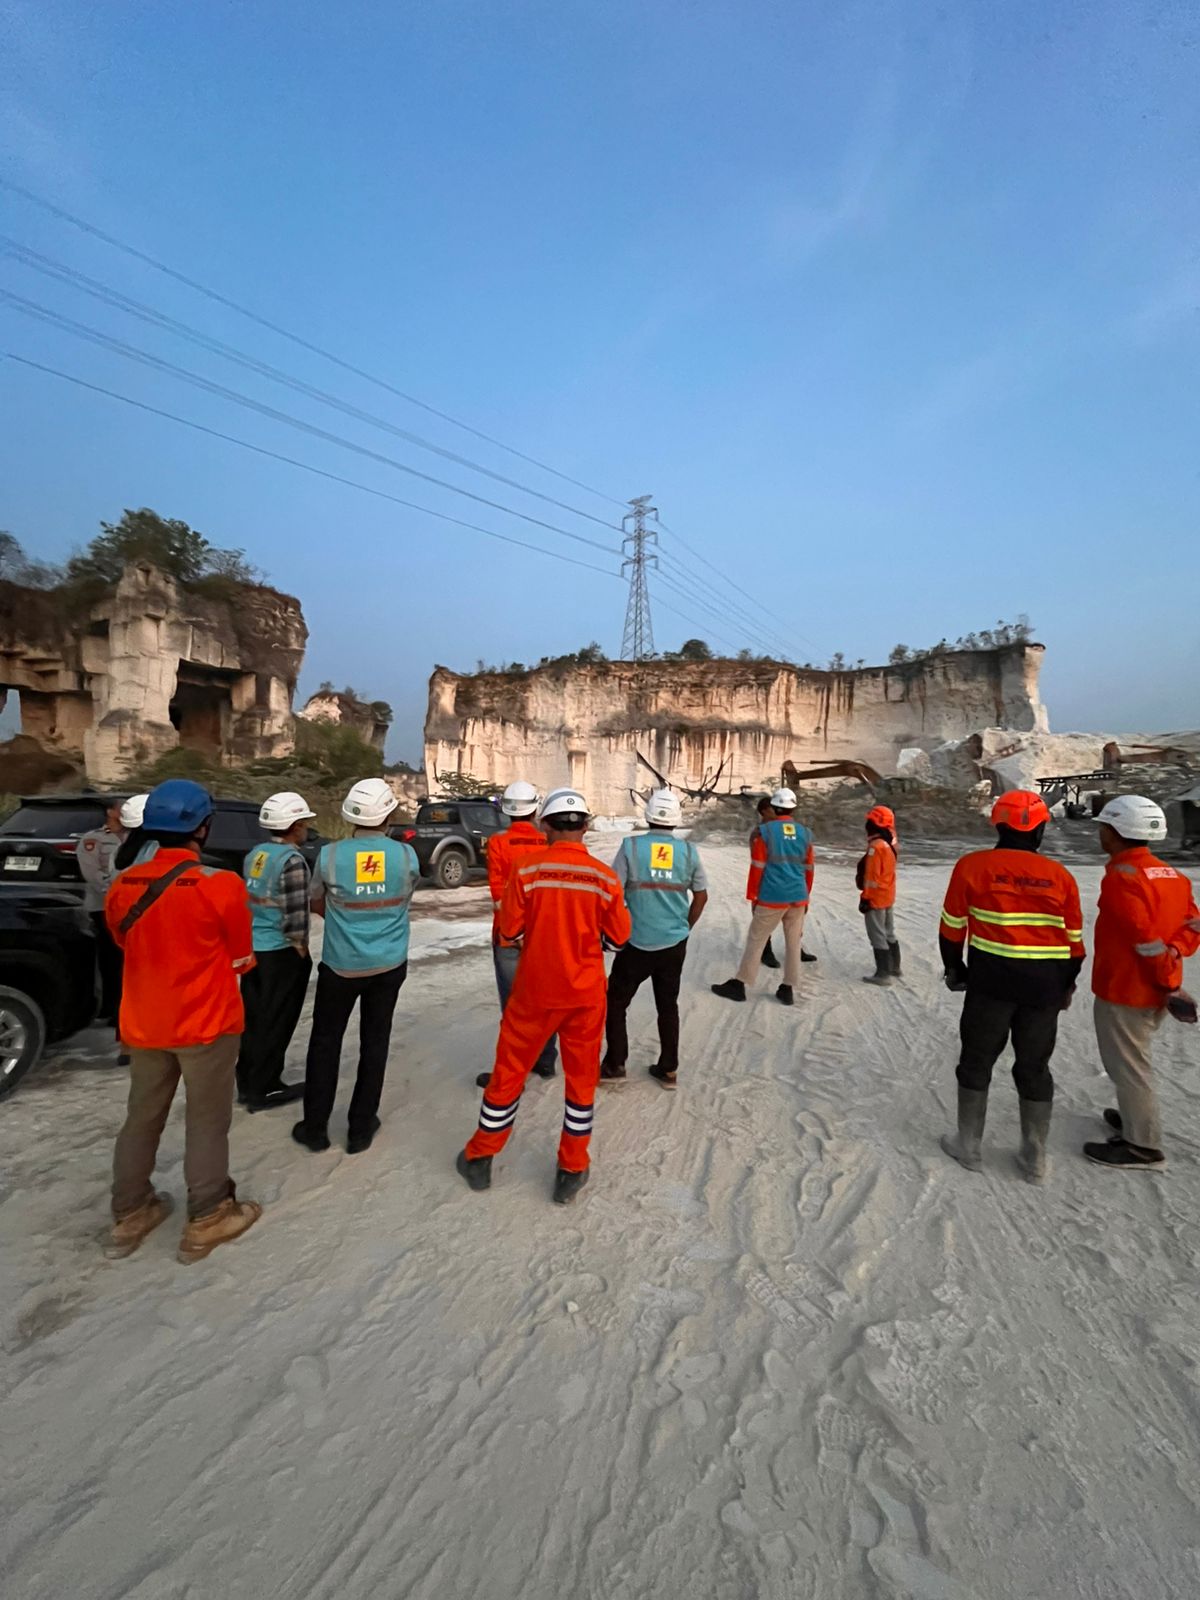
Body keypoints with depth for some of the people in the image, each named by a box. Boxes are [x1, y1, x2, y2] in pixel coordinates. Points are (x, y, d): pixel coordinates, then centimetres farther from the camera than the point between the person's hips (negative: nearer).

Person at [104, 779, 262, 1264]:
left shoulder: (123, 886, -6)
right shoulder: (221, 885, -21)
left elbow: (127, 945, 10)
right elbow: (241, 958, -9)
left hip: (143, 1024, 5)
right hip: (206, 1024, -5)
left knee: (142, 1119, 22)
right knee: (207, 1122, 11)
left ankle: (129, 1216, 36)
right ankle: (206, 1220, 24)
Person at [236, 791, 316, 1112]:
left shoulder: (255, 854, 6)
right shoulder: (292, 860, -19)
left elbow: (247, 899, 13)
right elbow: (294, 917, -21)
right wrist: (302, 950, -9)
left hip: (252, 948, 8)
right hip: (280, 953, -8)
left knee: (253, 1017, 19)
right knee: (275, 1023, 6)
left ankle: (247, 1082, 31)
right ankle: (263, 1089, 17)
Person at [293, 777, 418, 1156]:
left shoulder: (330, 855, -13)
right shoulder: (407, 855, -11)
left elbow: (318, 906, 3)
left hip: (340, 965, -1)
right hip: (389, 965, 1)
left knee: (325, 1043, 17)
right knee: (374, 1044, 13)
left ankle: (315, 1128, 27)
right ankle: (361, 1129, 24)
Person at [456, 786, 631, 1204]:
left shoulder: (526, 871, -14)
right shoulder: (604, 877, -11)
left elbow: (509, 929, -8)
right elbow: (618, 937, -4)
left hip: (534, 991, 0)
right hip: (586, 994, 1)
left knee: (508, 1072, 17)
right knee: (582, 1079, 16)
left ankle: (480, 1158, 33)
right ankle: (572, 1171, 28)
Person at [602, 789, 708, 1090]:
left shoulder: (631, 846, -10)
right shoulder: (689, 850, -2)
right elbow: (701, 896, 5)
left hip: (637, 943, -3)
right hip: (675, 944, 3)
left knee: (616, 1002, 15)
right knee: (668, 1006, 18)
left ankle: (615, 1066, 21)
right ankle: (668, 1070, 26)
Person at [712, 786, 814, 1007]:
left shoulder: (764, 831, -7)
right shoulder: (805, 834, 6)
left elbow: (757, 867, -7)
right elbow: (808, 870, 11)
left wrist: (752, 897, 2)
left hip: (772, 898, -4)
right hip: (798, 898, 4)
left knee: (756, 940, 5)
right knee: (793, 943, 11)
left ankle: (739, 985, 13)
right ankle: (788, 989, 18)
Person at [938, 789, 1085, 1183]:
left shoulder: (973, 866, -8)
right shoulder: (1060, 877, 0)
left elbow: (952, 926, -3)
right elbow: (1074, 939, 7)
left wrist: (954, 966, 12)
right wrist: (1068, 983, 21)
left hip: (992, 978, -3)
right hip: (1046, 984, 3)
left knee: (977, 1060, 12)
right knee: (1034, 1066, 17)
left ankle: (968, 1146, 22)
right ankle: (1035, 1156, 27)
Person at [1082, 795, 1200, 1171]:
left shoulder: (1121, 877, -22)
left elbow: (1146, 939, -23)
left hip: (1122, 991, -9)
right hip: (1154, 992, 9)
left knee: (1126, 1066, 5)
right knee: (1132, 1059, 24)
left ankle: (1143, 1147, 17)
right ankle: (1134, 1118, 39)